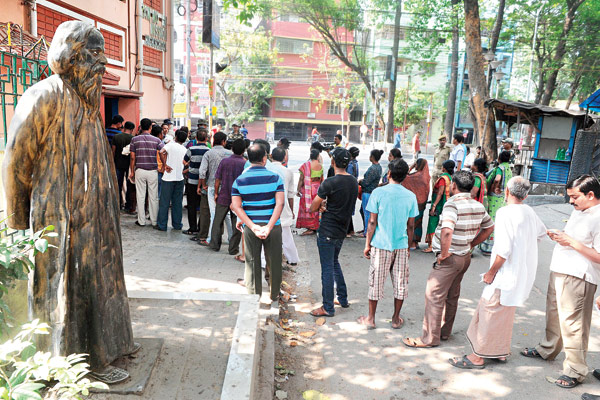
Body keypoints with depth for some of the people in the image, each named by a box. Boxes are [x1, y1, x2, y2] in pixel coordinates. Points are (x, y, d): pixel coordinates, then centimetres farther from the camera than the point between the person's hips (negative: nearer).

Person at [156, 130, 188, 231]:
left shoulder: (171, 144, -5)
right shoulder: (185, 150, 8)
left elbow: (161, 152, -21)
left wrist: (165, 165, -13)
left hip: (169, 177, -4)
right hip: (180, 178, 4)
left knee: (164, 202, 4)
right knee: (177, 202, 12)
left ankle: (162, 225, 8)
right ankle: (177, 225, 15)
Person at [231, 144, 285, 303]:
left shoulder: (239, 180, -2)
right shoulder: (275, 177, -5)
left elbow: (236, 206, -10)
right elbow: (280, 203, -16)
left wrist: (252, 226, -16)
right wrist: (269, 227, -20)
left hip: (250, 227, 1)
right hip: (273, 225, 0)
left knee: (252, 262, 11)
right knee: (274, 262, 14)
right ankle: (275, 295, 29)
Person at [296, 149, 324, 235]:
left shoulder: (306, 165, -12)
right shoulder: (320, 166, 2)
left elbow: (301, 179, -11)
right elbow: (321, 180, 9)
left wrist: (298, 190, -5)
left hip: (307, 190, -5)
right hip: (317, 189, 5)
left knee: (307, 208, 0)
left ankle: (310, 228, -1)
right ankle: (314, 227, 19)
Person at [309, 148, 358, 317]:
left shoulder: (330, 183, -19)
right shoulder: (354, 182, 5)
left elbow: (313, 208, -12)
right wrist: (326, 205, -2)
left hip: (327, 232, -8)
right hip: (342, 230, 8)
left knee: (327, 268, 0)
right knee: (334, 262, 23)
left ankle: (328, 308, 9)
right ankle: (343, 299, 30)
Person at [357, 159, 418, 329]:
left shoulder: (378, 192, -9)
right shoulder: (411, 196, 0)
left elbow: (372, 222, -8)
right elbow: (410, 226, 4)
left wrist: (367, 244, 1)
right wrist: (408, 246, 16)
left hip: (380, 244, -2)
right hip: (401, 245, 2)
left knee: (376, 282, 8)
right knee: (400, 282, 13)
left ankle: (370, 319, 19)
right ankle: (396, 319, 24)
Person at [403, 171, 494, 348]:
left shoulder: (452, 204, -21)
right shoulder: (478, 206, 5)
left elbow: (447, 231, -35)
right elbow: (489, 227, 19)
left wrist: (444, 253, -22)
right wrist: (470, 244, 17)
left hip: (450, 259, -9)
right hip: (465, 257, 9)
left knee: (434, 296, 0)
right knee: (452, 296, 19)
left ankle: (430, 338, 7)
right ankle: (444, 332, 32)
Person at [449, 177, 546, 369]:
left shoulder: (506, 212, -21)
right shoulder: (529, 211, 5)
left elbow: (504, 250, -27)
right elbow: (541, 232, 25)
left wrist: (491, 272, -16)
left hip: (506, 274, -9)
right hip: (523, 273, 9)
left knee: (489, 312, 0)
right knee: (506, 313, 20)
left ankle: (478, 357, 9)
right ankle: (501, 351, 32)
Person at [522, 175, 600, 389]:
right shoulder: (578, 210, 11)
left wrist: (571, 242, -23)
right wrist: (559, 235, 6)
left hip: (577, 278, -10)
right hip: (559, 272, 10)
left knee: (572, 324, -2)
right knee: (553, 314, 23)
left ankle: (575, 370, 11)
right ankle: (547, 349, 42)